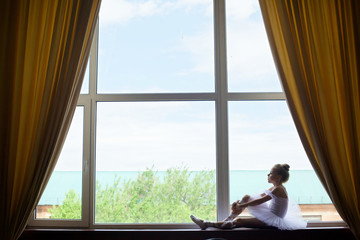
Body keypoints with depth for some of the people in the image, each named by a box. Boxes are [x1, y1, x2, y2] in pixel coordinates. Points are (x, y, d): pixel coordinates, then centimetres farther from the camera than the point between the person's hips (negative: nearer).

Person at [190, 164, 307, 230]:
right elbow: (259, 196, 9)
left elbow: (259, 201, -21)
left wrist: (241, 206, -16)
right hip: (270, 216, 9)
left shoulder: (278, 189, -20)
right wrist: (239, 202, -1)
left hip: (273, 221, -9)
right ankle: (227, 220, -3)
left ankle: (207, 224, -13)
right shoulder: (275, 187, 8)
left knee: (238, 221, -18)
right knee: (246, 197, 0)